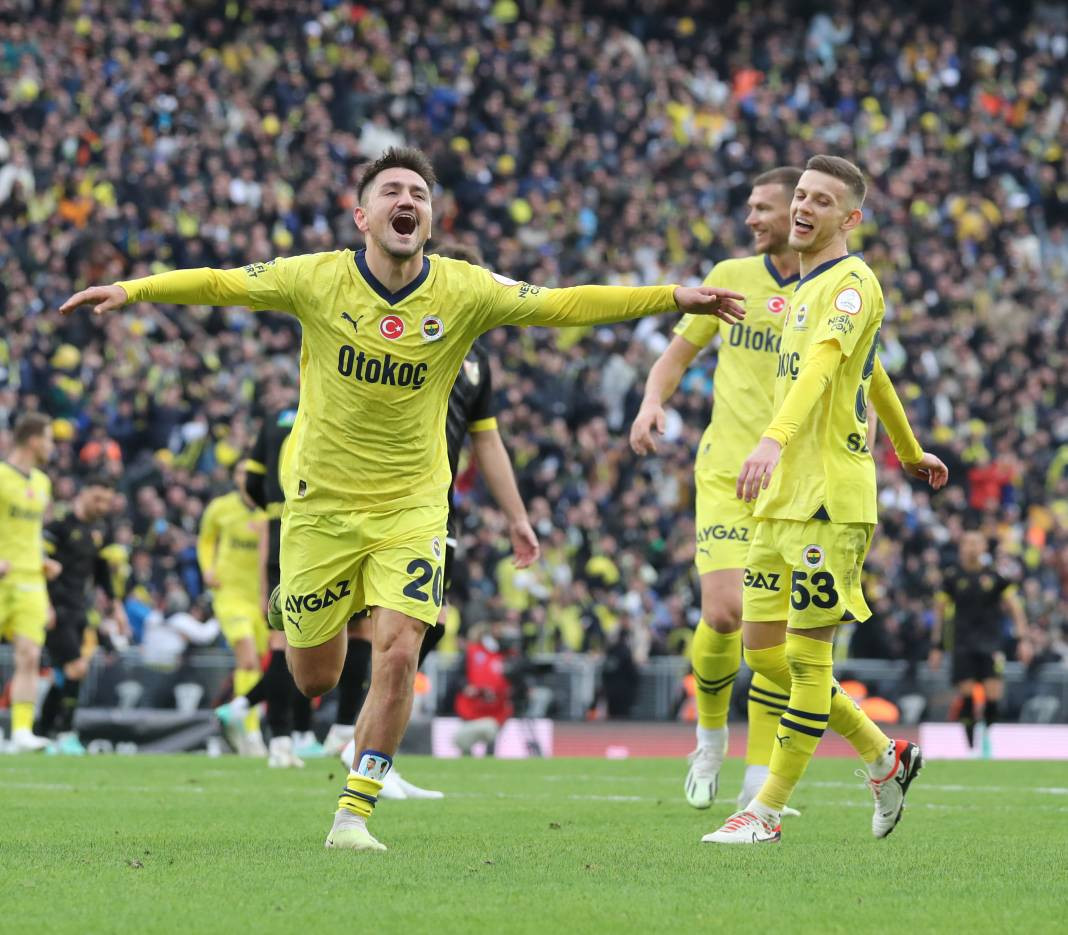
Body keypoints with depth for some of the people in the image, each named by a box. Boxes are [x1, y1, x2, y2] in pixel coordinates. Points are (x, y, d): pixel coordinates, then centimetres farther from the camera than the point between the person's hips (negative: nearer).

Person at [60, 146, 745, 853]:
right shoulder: (318, 279, -8)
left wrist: (675, 298, -7)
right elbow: (220, 284, 0)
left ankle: (354, 813, -4)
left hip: (411, 508, 0)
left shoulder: (465, 290, -6)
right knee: (314, 677, 5)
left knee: (397, 655, -17)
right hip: (321, 502, 0)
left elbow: (564, 305, -3)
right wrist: (131, 291, -8)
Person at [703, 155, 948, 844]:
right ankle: (884, 757, 20)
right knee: (763, 650, 7)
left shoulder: (853, 282, -10)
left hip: (830, 501, -10)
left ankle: (768, 810, 1)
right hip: (783, 499, 10)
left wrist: (775, 438, -45)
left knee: (806, 656, -5)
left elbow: (822, 365, -29)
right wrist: (912, 452, 46)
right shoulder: (807, 287, 19)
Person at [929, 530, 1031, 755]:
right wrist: (936, 646, 10)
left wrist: (1023, 640, -4)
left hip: (991, 642, 0)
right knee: (966, 694, -8)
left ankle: (986, 731, 18)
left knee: (994, 694, -11)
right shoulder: (953, 576, 4)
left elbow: (1014, 606, 4)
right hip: (963, 642, 1)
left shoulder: (995, 575, 2)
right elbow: (940, 610, 12)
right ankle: (971, 746, 4)